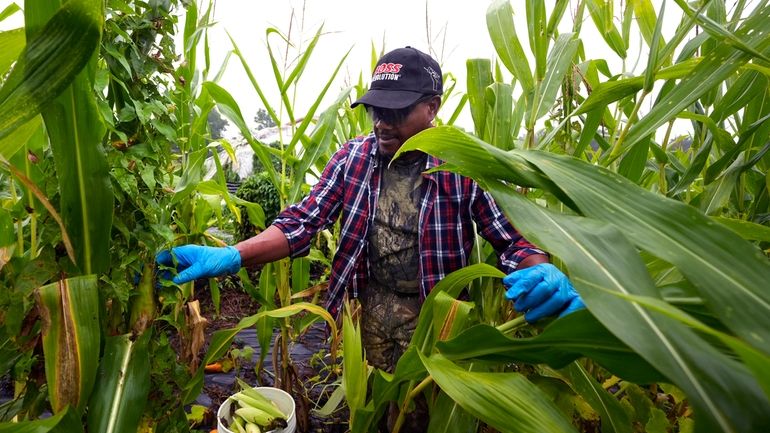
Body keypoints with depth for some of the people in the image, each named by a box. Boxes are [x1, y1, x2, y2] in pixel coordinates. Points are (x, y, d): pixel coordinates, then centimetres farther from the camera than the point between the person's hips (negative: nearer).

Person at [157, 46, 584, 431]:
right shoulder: (353, 157, -8)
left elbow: (515, 239, -13)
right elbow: (302, 222, -10)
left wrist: (544, 277, -37)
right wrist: (230, 256, -26)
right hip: (373, 304, 3)